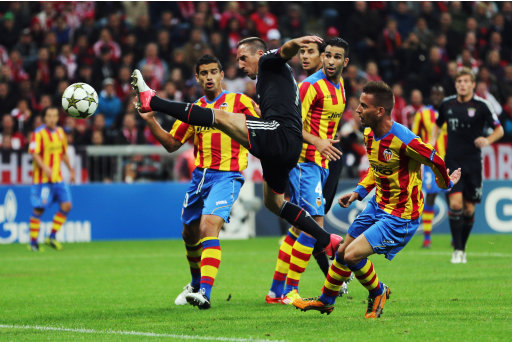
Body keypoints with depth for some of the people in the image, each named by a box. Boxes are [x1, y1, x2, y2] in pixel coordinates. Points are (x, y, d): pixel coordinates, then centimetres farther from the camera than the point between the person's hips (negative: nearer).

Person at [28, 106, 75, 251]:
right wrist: (44, 168, -30)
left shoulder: (60, 132, 11)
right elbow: (34, 153, -17)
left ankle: (52, 237, 9)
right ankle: (33, 242, 5)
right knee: (38, 209, -4)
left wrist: (71, 169, 26)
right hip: (41, 178, -6)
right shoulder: (38, 133, -10)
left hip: (57, 178, 6)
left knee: (66, 205, -2)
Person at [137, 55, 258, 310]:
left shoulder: (239, 101, 0)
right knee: (190, 233, 16)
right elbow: (172, 144, 16)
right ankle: (196, 283, 43)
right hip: (200, 175, 6)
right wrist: (150, 121, 3)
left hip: (227, 176, -6)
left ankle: (205, 293, -32)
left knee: (208, 227, -24)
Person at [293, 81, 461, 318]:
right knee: (342, 252, 15)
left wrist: (446, 184, 7)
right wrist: (359, 192, 6)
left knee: (352, 255, -17)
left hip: (400, 217, -8)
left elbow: (435, 161, -12)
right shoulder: (369, 134, -2)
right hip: (378, 205, 8)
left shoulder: (404, 141, -29)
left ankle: (377, 292, 11)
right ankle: (326, 301, 37)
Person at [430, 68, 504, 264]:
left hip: (473, 163, -1)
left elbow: (499, 129, 0)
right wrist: (432, 141, 7)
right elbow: (438, 124, 24)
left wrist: (488, 140, -19)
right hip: (452, 161, 1)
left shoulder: (481, 106, -4)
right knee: (455, 203, -14)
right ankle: (457, 250, -9)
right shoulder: (447, 104, 5)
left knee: (469, 209, 4)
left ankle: (462, 248, 21)